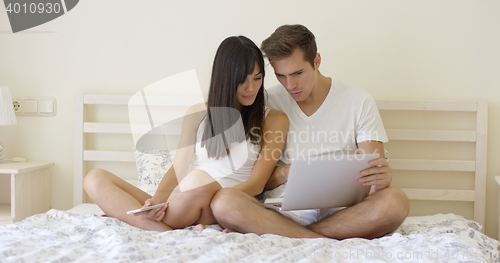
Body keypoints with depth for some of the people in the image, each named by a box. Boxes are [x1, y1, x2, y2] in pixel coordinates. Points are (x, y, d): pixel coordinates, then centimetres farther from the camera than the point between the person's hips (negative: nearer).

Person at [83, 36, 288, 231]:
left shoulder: (274, 119, 7)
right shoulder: (198, 115, 16)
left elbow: (257, 183, -1)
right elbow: (178, 170, 9)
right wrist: (157, 200, -13)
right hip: (183, 210, 4)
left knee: (199, 180, -39)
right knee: (95, 178, -15)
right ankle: (170, 232, -32)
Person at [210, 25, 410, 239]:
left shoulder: (359, 102, 6)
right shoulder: (268, 103, 7)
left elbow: (374, 172, 1)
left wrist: (382, 177, -24)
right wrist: (283, 173, -15)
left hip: (344, 212, 1)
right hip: (285, 211, 0)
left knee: (395, 201, -32)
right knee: (223, 203, -28)